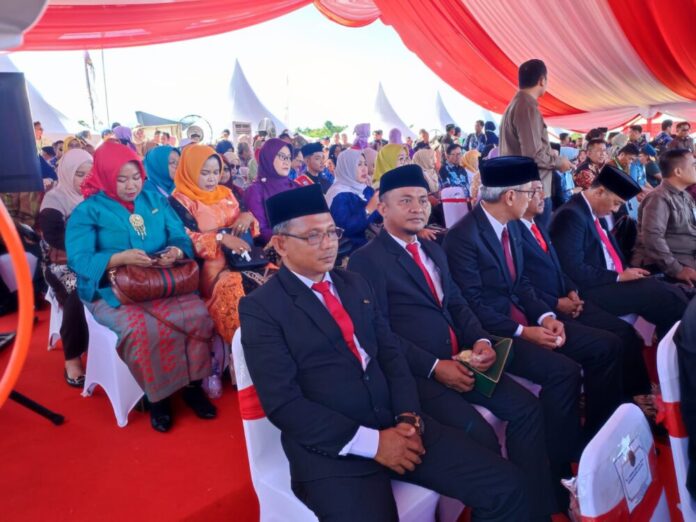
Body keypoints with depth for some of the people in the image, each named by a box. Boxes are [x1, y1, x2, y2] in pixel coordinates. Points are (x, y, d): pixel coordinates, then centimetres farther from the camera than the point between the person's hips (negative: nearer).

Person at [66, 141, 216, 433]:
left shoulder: (155, 200, 13)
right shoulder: (88, 210, 0)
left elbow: (180, 237, 5)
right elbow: (78, 259, -12)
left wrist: (175, 252, -19)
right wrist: (121, 258, -28)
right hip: (112, 289, -3)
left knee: (200, 315, -23)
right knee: (143, 331, -32)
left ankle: (193, 384, -3)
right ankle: (157, 395, -7)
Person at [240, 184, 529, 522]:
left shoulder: (355, 284, 13)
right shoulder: (260, 308, -5)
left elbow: (391, 353, 11)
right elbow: (283, 403, -12)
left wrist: (408, 417, -6)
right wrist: (371, 442, -15)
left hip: (396, 427, 5)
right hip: (331, 451, -4)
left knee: (505, 486, -4)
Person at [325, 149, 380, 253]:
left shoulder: (367, 190, 9)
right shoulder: (339, 195, -13)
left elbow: (377, 218, 11)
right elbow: (344, 229, -23)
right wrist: (368, 210, -27)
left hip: (369, 241, 7)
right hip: (350, 248, -7)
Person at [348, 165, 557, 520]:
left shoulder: (433, 250, 18)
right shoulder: (366, 260, -8)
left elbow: (457, 304, 14)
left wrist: (480, 340, -6)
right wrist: (434, 366, -19)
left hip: (459, 359, 8)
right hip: (415, 372, -8)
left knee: (526, 408, -3)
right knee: (479, 435, -22)